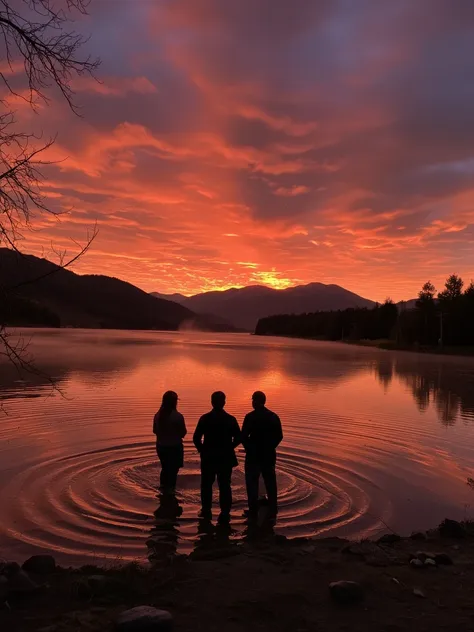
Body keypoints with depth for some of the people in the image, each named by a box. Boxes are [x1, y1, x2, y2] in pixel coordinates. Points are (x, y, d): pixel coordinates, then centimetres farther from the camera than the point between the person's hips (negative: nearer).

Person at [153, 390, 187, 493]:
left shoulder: (158, 415, -6)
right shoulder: (178, 416, -21)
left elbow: (155, 430, 5)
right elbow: (183, 433, -13)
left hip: (161, 446, 5)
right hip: (174, 447, -5)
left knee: (165, 468, 23)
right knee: (173, 470, 11)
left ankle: (163, 488, 30)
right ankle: (170, 491, 17)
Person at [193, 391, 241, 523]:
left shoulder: (205, 418, -9)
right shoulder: (231, 419, -7)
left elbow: (196, 438, -11)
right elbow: (238, 438, -4)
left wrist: (202, 450, 7)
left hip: (208, 458, 0)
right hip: (226, 458, 0)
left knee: (207, 485, 16)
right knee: (224, 486, 7)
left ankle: (206, 511, 23)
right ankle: (225, 514, 7)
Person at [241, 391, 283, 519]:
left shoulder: (250, 417, -13)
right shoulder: (274, 416, 0)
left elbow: (244, 436, -13)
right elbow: (279, 436, 4)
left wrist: (248, 448, 5)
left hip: (253, 455, -4)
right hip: (269, 455, 4)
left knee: (252, 483, 7)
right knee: (270, 482, 14)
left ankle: (253, 511, 10)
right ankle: (273, 510, 21)